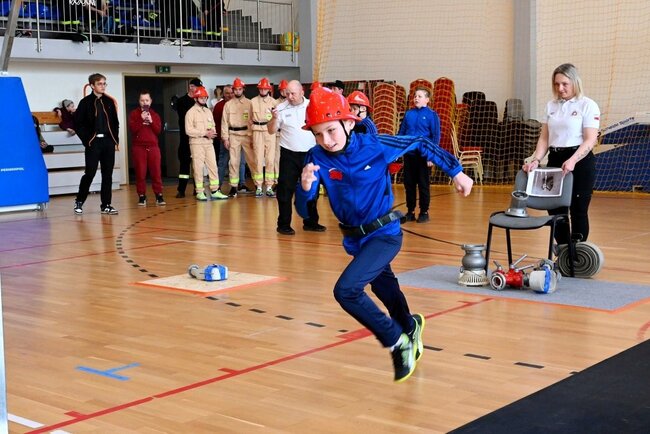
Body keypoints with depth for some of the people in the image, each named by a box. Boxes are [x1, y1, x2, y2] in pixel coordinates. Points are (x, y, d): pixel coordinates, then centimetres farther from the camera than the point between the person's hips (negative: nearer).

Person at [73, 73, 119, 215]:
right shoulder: (86, 102, -2)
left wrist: (116, 141, 8)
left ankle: (106, 205, 10)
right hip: (93, 143, -4)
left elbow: (115, 123, 15)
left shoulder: (109, 101, 11)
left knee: (107, 174, 4)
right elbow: (78, 124, -3)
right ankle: (79, 202, 12)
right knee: (90, 173, -5)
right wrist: (86, 140, -9)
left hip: (108, 142, 4)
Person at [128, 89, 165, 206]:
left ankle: (159, 196, 0)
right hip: (138, 147, -2)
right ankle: (141, 197, 2)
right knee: (140, 173, -3)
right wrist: (141, 120, -15)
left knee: (156, 172, -3)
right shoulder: (134, 114, 6)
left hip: (153, 147, 2)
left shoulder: (155, 115, 14)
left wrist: (151, 121, -11)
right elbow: (132, 129, -6)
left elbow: (159, 130, 3)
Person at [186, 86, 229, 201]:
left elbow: (213, 126, 17)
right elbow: (189, 130, -13)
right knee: (198, 168, -2)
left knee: (213, 166, 4)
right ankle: (200, 192, 3)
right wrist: (204, 133, -17)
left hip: (209, 143, 6)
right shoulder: (191, 112, -6)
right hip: (197, 143, -6)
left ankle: (214, 190, 8)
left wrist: (212, 132, -7)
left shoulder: (208, 111, 15)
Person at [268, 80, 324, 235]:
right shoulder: (281, 108, -2)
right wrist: (274, 119, -20)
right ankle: (284, 224, 4)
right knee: (285, 190, -3)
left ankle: (310, 222, 21)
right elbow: (271, 131, -2)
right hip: (289, 154, -2)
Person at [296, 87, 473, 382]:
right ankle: (410, 326, 58)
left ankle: (398, 341, -5)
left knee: (346, 290, -23)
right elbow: (304, 211, -18)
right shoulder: (317, 158, -13)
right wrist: (305, 188, -40)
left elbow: (421, 144, -5)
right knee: (384, 289, 26)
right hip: (355, 238, 5)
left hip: (384, 235, -5)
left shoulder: (375, 146, -20)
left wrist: (456, 172, -2)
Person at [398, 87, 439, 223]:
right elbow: (401, 132, 11)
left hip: (423, 155, -4)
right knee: (409, 184, 9)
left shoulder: (432, 115, -4)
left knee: (423, 185, 4)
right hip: (408, 154, 4)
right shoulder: (408, 114, 7)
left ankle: (424, 212, 15)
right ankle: (410, 211, 19)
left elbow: (435, 137, -6)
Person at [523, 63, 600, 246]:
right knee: (555, 210, 5)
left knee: (578, 211, -2)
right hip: (555, 161, 5)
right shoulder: (551, 106, 11)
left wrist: (572, 161, -27)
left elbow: (590, 140, -13)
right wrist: (536, 160, -7)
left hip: (579, 161, -5)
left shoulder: (588, 105, -5)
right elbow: (544, 138, 10)